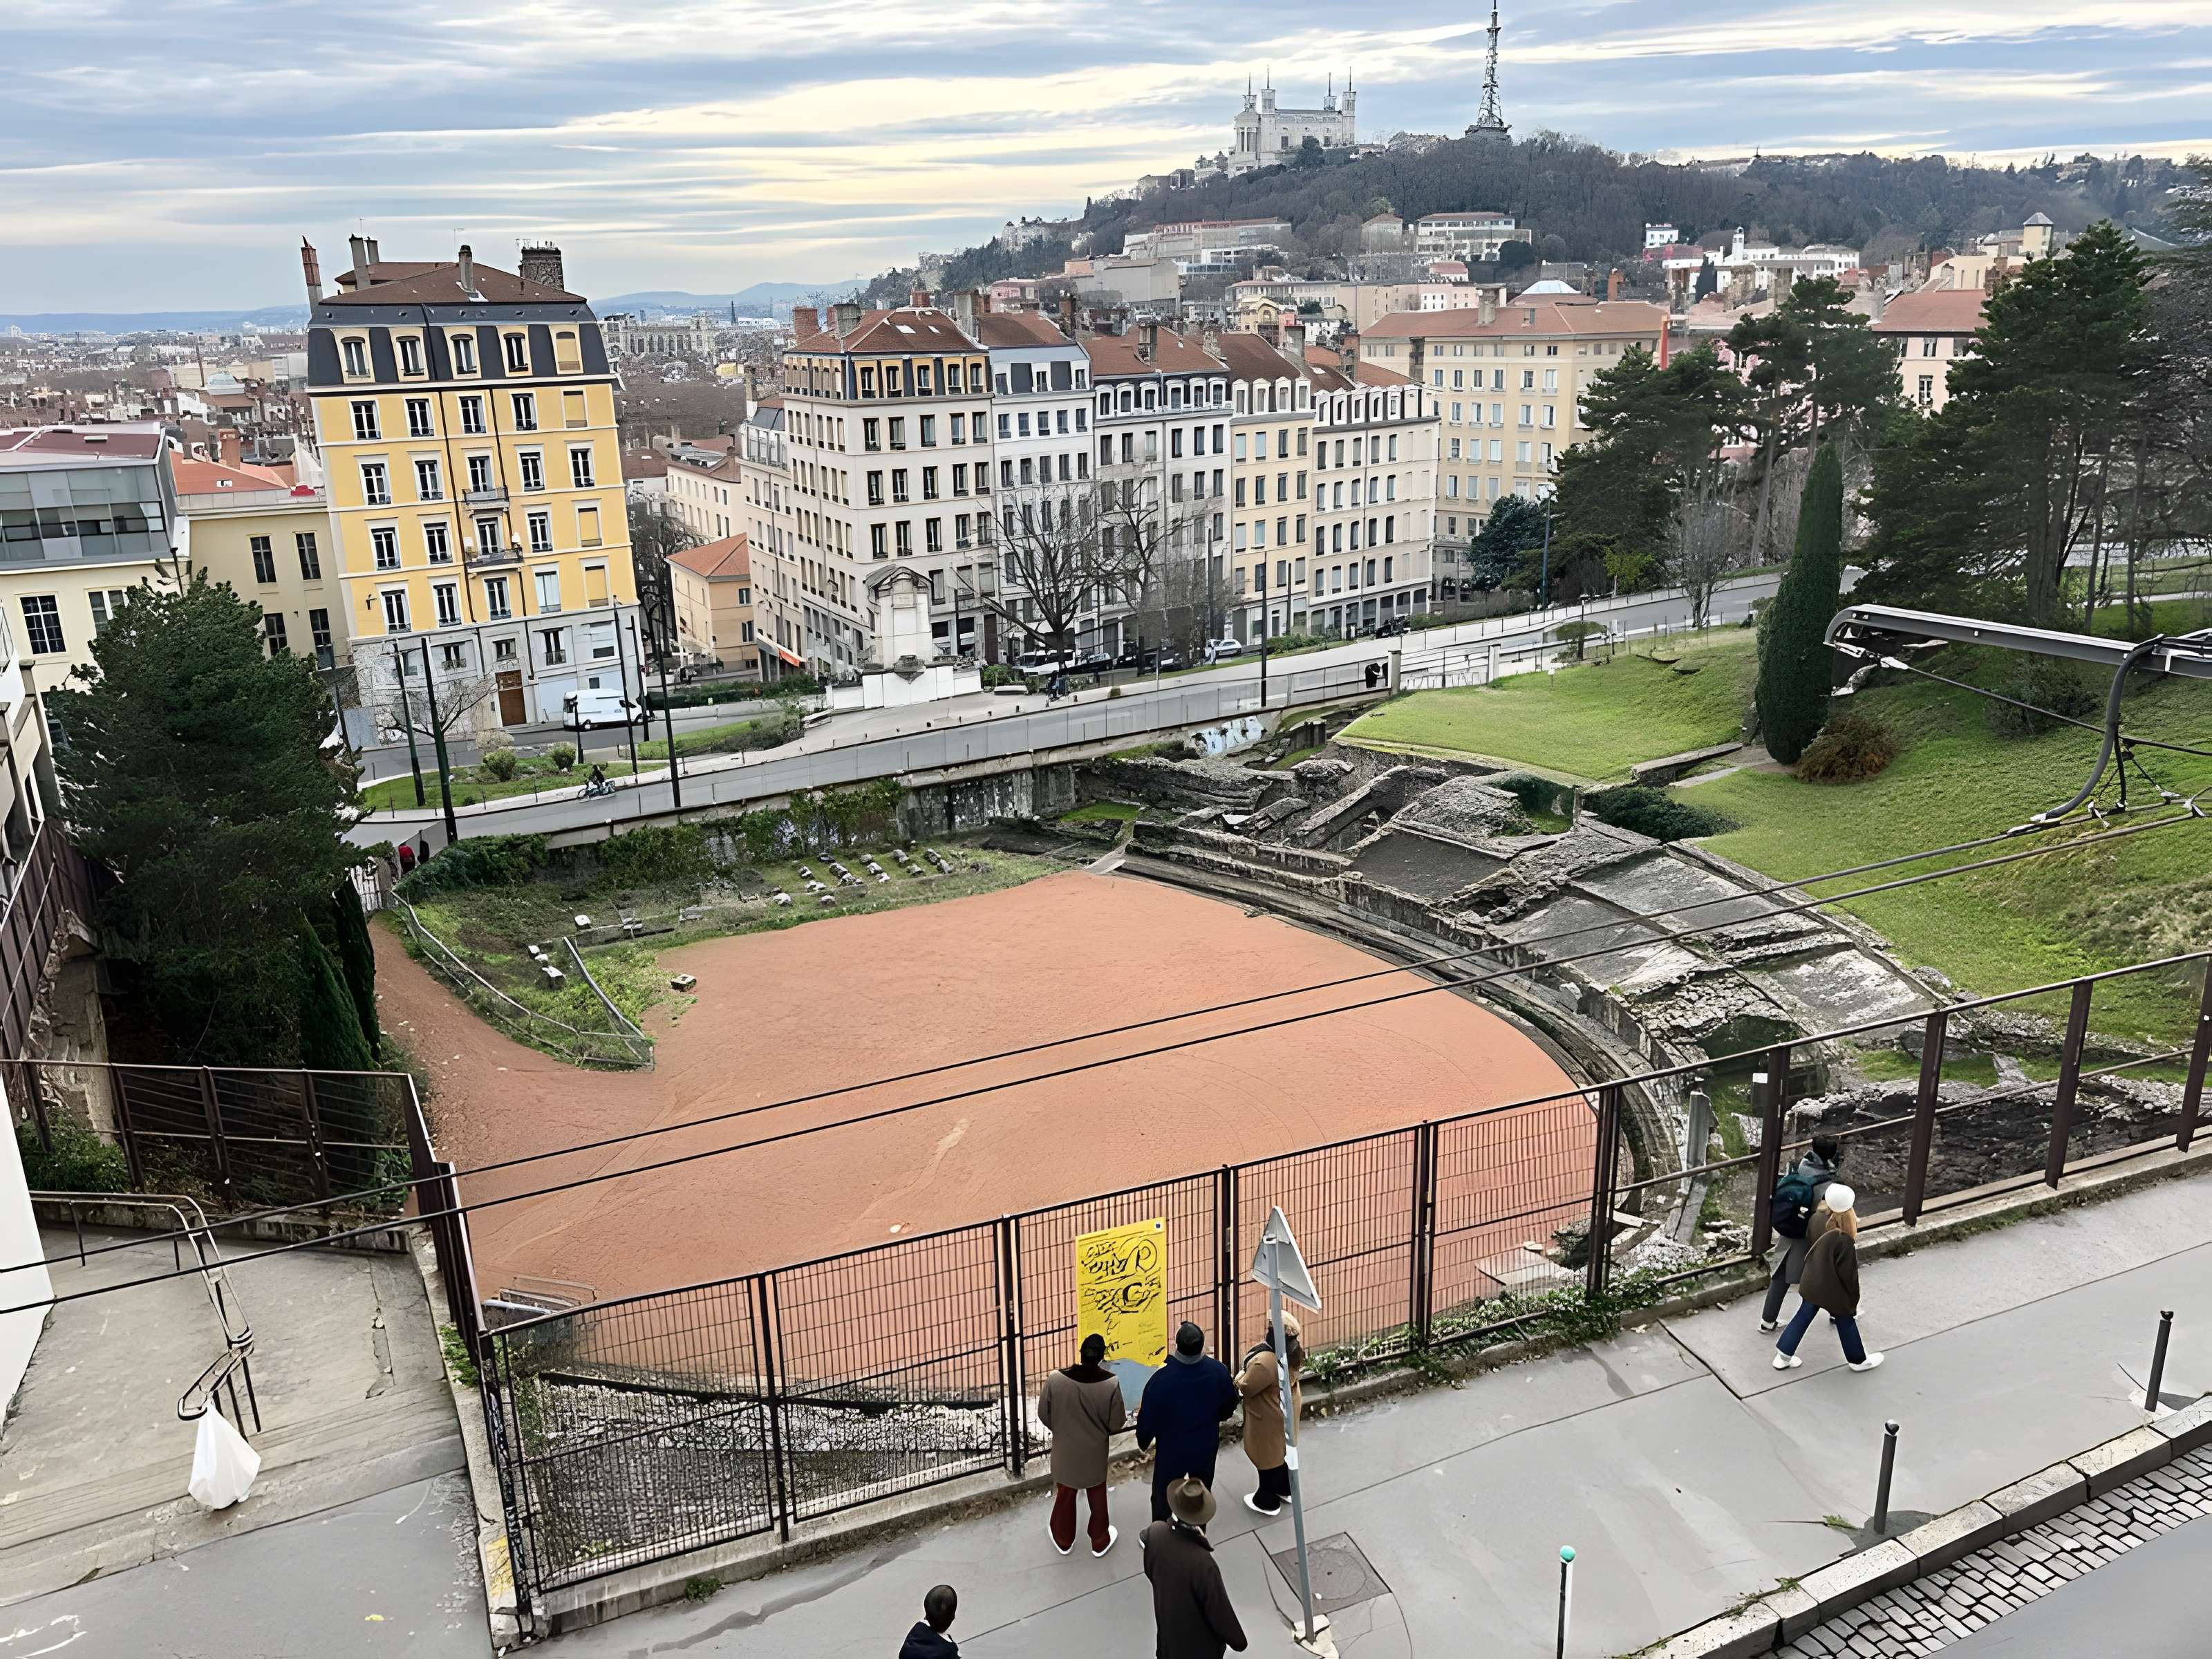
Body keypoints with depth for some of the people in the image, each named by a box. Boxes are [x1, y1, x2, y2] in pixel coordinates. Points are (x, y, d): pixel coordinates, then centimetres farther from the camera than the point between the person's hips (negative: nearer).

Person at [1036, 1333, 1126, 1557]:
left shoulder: (1056, 1380, -24)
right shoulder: (1111, 1383, -26)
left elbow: (1044, 1416, -9)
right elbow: (1116, 1425, -14)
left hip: (1065, 1450, 1)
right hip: (1095, 1452, 0)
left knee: (1065, 1494, 25)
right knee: (1097, 1496, 24)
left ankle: (1063, 1540, 45)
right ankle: (1100, 1542, 43)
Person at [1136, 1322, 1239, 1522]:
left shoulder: (1161, 1378, -30)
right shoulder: (1219, 1371, -20)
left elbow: (1148, 1417, -18)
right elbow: (1230, 1404, -1)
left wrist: (1142, 1441, 3)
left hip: (1172, 1451, -3)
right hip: (1206, 1447, 3)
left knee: (1163, 1499, 18)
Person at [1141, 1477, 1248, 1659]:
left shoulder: (1155, 1532, -24)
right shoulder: (1202, 1564, -40)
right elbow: (1220, 1612, -23)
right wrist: (1238, 1641, -7)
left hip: (1167, 1625, 5)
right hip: (1200, 1642, -5)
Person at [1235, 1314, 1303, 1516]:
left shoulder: (1265, 1363, -39)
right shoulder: (1294, 1351, -13)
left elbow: (1246, 1388, -24)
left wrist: (1240, 1377, -5)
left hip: (1269, 1417, -7)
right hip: (1287, 1408, 7)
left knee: (1267, 1454, 14)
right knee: (1281, 1449, 28)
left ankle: (1267, 1502, 34)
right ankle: (1285, 1489, 49)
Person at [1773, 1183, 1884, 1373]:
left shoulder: (1817, 1217, -13)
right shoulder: (1843, 1240, -30)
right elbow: (1848, 1271, -20)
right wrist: (1853, 1296, -5)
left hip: (1811, 1283, 6)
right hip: (1833, 1289, -6)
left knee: (1804, 1316, 18)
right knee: (1846, 1322, 17)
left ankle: (1783, 1356, 23)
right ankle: (1859, 1360, 37)